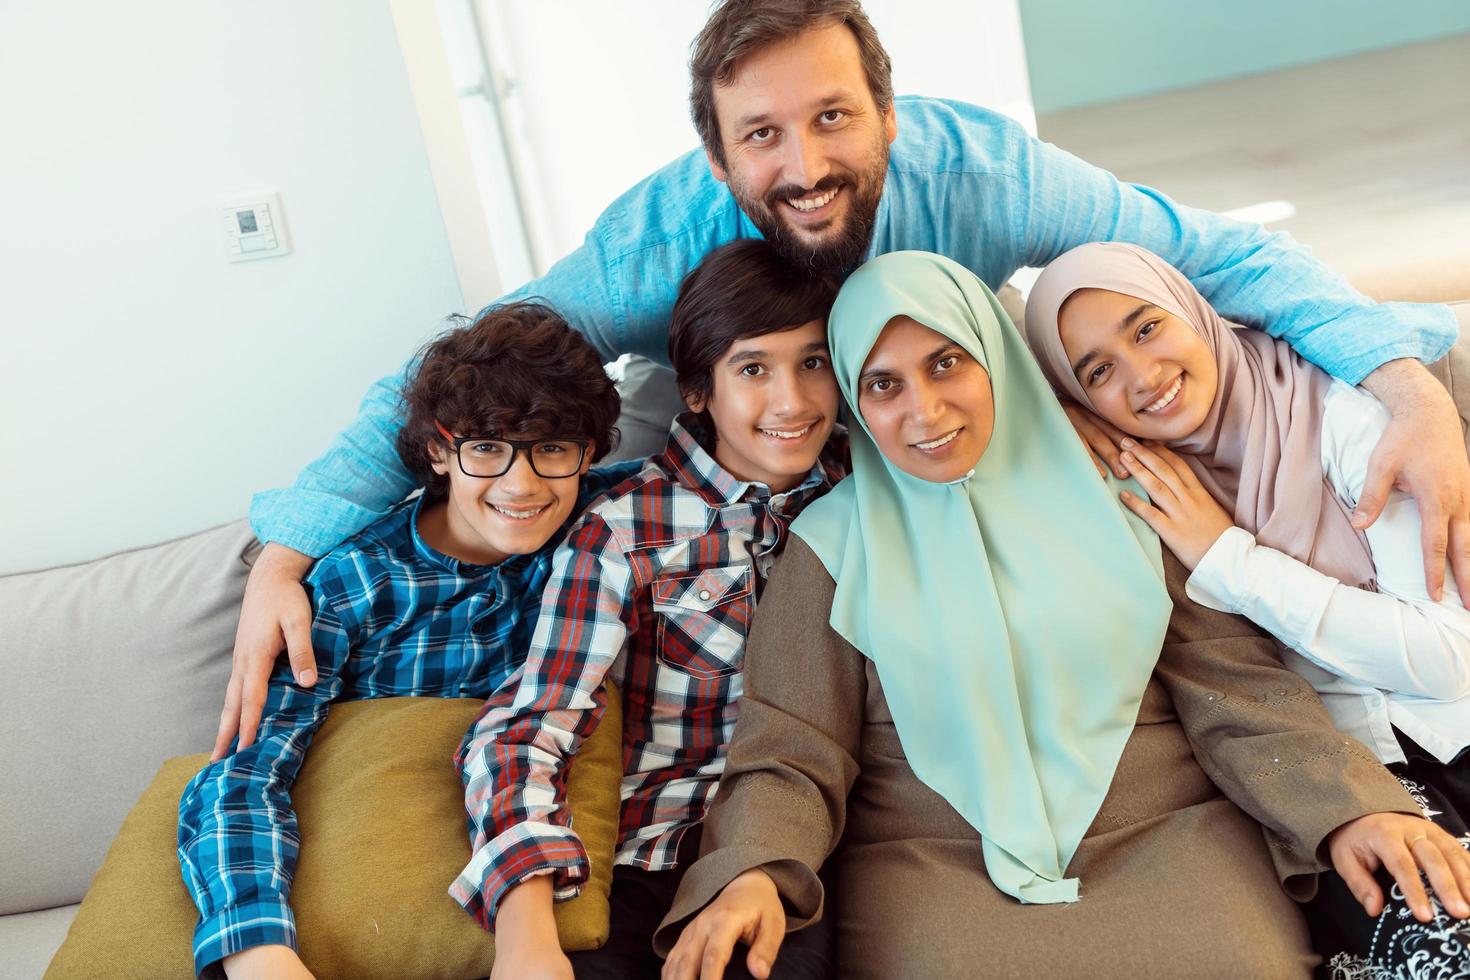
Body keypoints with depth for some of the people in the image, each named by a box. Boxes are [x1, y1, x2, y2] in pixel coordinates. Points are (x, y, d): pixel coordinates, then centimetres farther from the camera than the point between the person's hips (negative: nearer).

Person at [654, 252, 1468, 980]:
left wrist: (1347, 802, -11)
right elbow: (790, 753, -2)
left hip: (1169, 835, 2)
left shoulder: (1111, 494, 8)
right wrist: (752, 874, -22)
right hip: (930, 865, -2)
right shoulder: (833, 544, 3)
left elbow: (1232, 685, 5)